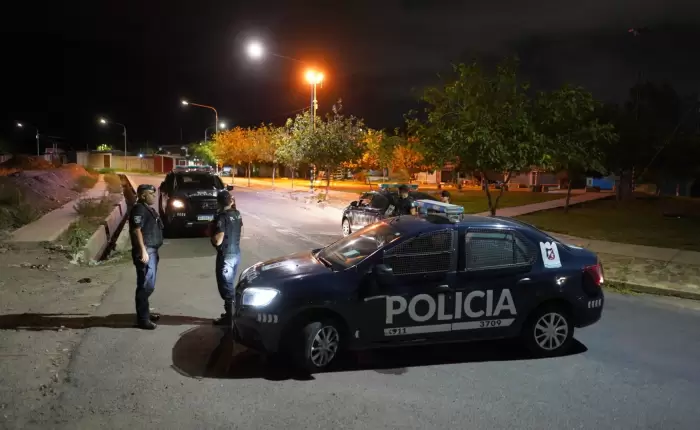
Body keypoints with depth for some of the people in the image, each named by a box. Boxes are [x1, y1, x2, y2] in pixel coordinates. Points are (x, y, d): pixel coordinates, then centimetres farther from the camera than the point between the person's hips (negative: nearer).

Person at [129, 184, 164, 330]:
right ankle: (142, 319, -4)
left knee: (148, 285, 16)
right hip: (145, 251, -10)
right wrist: (143, 251, -25)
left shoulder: (148, 209, 18)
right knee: (146, 285, -8)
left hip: (152, 250, 10)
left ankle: (145, 313, 26)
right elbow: (136, 230, -21)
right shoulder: (139, 209, -13)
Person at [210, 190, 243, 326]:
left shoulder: (221, 217, -20)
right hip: (236, 253, 8)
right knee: (229, 284, 19)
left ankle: (229, 317, 8)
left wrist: (210, 232, -4)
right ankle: (231, 312, 28)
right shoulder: (237, 214, 3)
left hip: (226, 256, -8)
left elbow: (217, 241, -21)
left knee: (225, 286, 1)